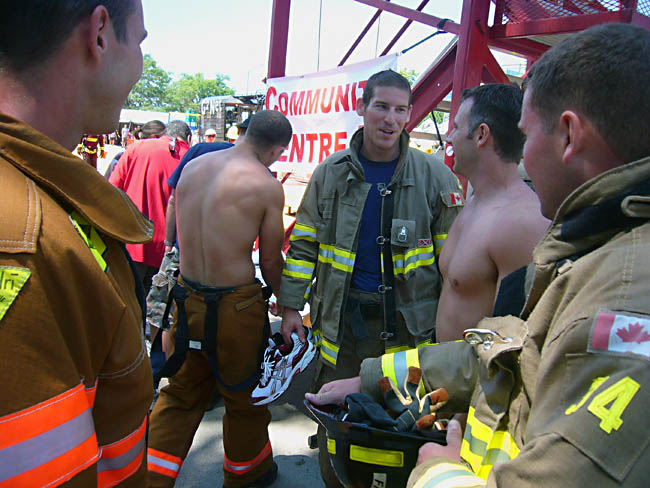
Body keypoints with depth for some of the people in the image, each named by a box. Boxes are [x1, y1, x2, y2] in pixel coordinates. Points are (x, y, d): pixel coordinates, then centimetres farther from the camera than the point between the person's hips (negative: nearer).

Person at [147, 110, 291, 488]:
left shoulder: (192, 167, 2)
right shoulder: (266, 185, -15)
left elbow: (179, 238, 9)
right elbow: (270, 260, -8)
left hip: (188, 297, 5)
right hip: (236, 305, -5)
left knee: (181, 393, 22)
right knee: (244, 397, 18)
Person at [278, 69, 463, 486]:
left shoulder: (435, 177, -4)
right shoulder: (331, 173, 1)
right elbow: (304, 244, 6)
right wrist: (291, 306, 2)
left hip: (408, 318, -1)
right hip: (342, 315, 2)